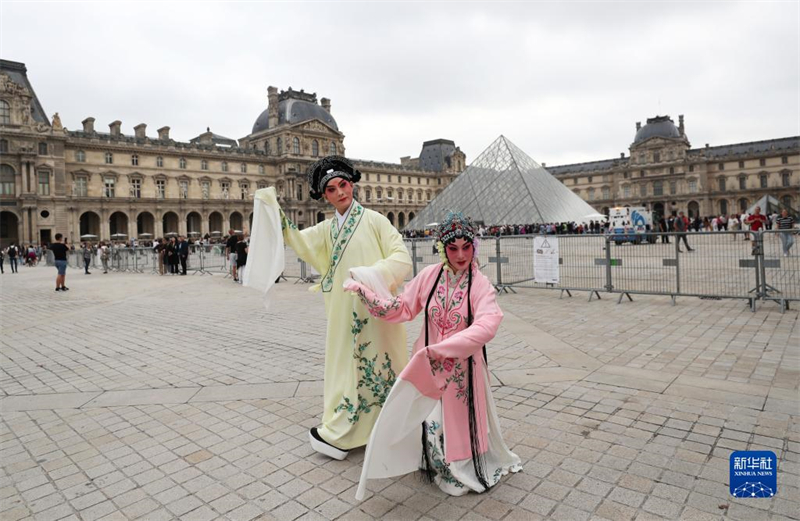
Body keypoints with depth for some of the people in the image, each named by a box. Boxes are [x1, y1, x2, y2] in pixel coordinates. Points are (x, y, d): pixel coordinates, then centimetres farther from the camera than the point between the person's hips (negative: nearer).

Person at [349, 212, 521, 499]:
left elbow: (486, 326, -30)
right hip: (427, 367, 2)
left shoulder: (481, 285, -14)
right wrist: (364, 291, -8)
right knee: (429, 420, 13)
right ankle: (436, 464, 41)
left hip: (462, 369, -2)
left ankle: (464, 470, 39)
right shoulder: (429, 276, -6)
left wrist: (442, 348, -36)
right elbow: (402, 308, 0)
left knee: (461, 422, 13)